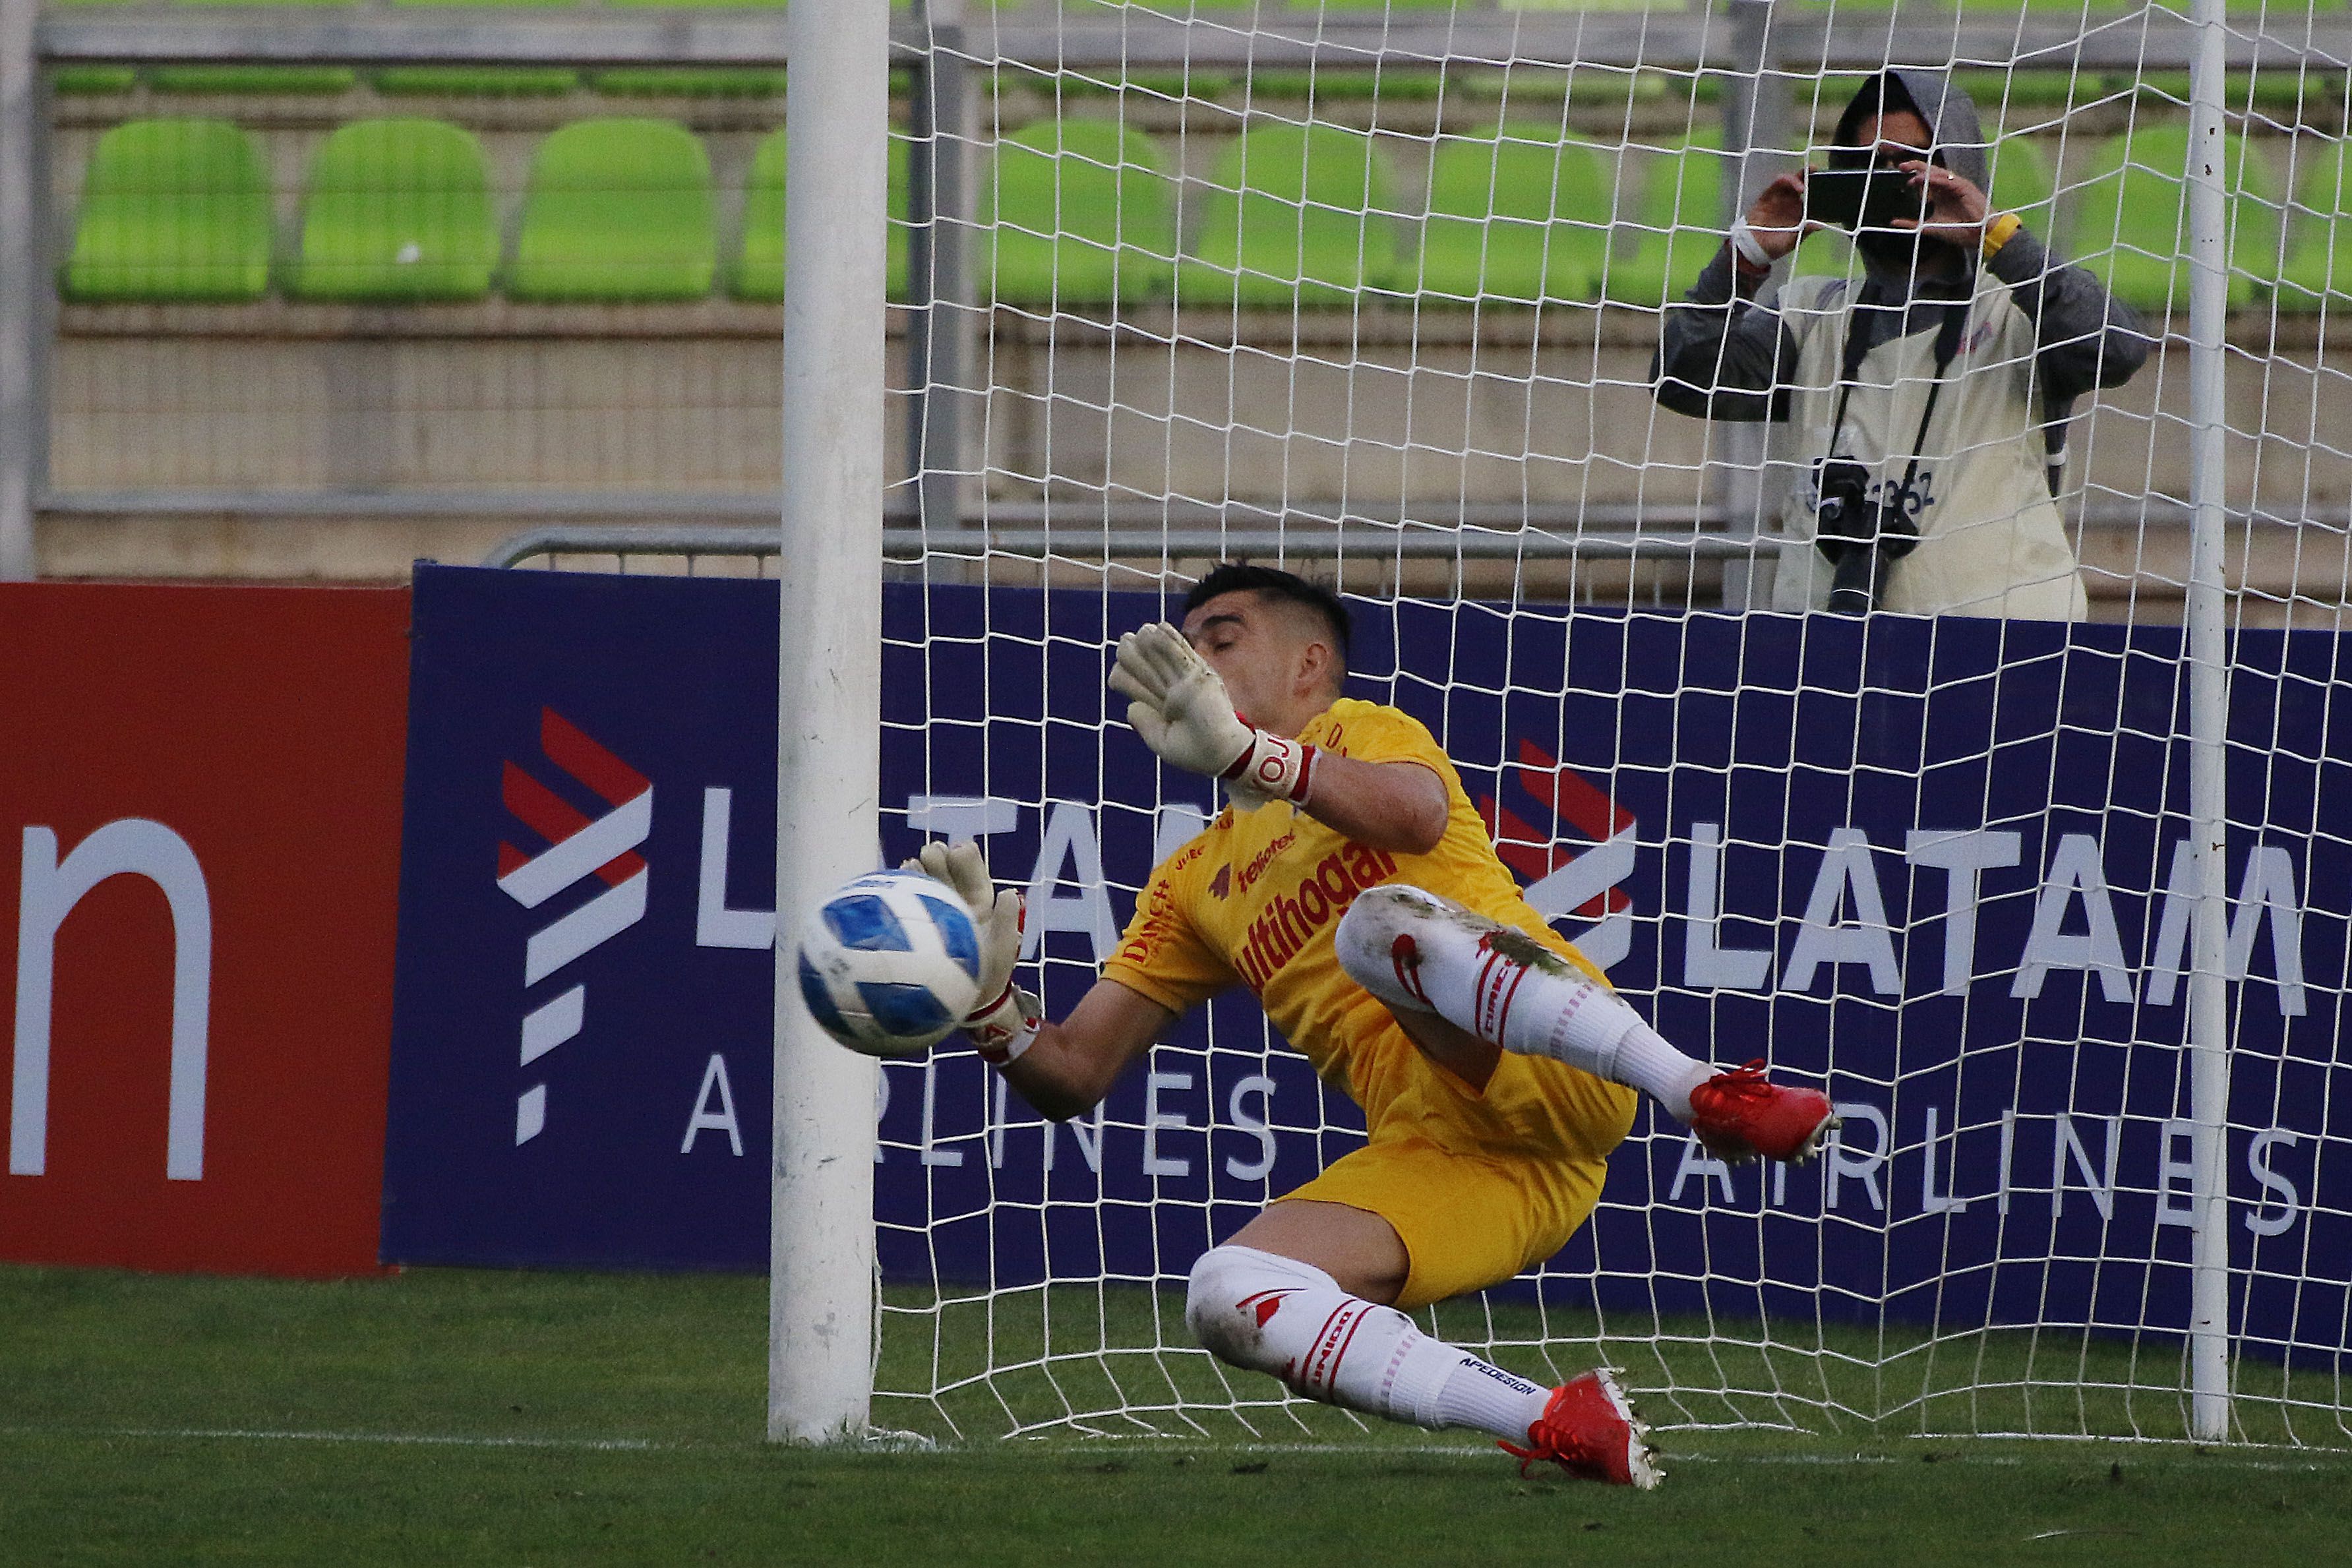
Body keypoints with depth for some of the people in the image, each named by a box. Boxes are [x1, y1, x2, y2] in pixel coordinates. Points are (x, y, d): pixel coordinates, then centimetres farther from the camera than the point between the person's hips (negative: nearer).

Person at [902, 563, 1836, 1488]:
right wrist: (988, 1000, 0)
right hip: (1434, 1153, 5)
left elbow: (1416, 815, -14)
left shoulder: (1363, 734, 13)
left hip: (1547, 1076, -5)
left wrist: (1244, 753, -30)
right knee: (1226, 1299, -21)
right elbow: (1072, 1074, 22)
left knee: (1381, 921, -34)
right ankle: (1558, 1425, -23)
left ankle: (1707, 1099, -36)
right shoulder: (1194, 885, 29)